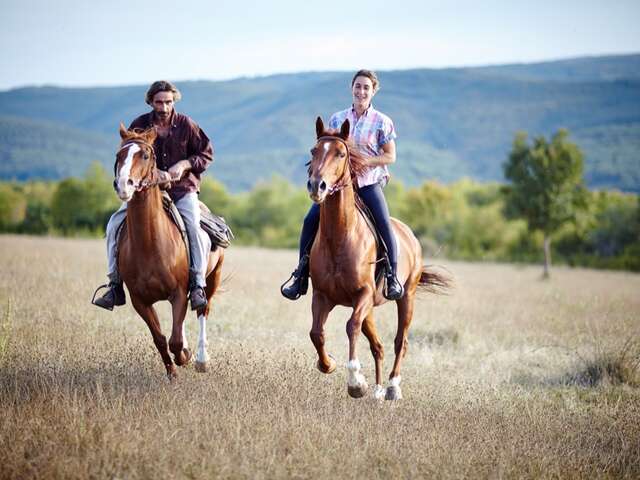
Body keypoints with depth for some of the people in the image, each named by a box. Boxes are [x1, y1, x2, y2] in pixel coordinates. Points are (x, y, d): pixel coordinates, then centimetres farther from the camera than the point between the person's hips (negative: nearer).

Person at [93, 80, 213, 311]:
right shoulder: (139, 126, -1)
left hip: (183, 189, -2)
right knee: (115, 224, -15)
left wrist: (185, 164, -15)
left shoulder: (186, 125, -2)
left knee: (194, 229, -29)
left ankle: (197, 286, -20)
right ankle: (115, 286, -8)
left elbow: (207, 154, 5)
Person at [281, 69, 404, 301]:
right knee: (311, 220, -12)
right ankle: (301, 277, -4)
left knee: (384, 224, -20)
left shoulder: (382, 122, 0)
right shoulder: (337, 119, 10)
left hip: (369, 182, -3)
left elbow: (390, 156, -1)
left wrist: (362, 161, -14)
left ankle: (392, 277, -5)